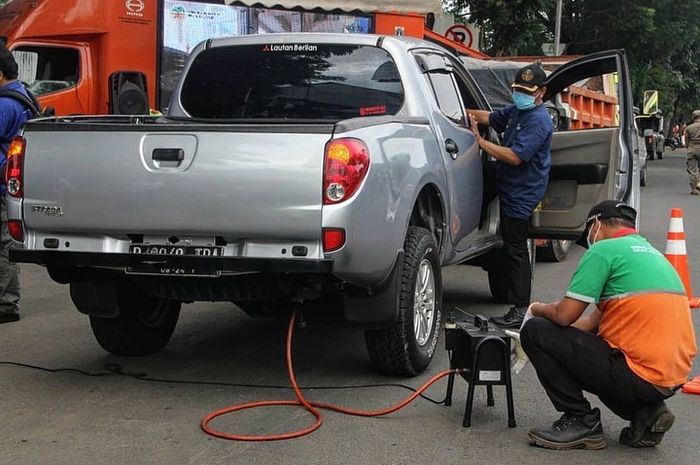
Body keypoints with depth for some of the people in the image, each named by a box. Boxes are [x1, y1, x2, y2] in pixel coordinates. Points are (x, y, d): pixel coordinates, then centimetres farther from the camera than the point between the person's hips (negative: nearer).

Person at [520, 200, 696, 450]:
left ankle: (581, 421, 1)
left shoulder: (604, 249, -6)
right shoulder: (652, 253, 21)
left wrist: (537, 310, 12)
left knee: (535, 331, -2)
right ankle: (646, 413, 13)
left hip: (640, 375, -9)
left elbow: (565, 315, -10)